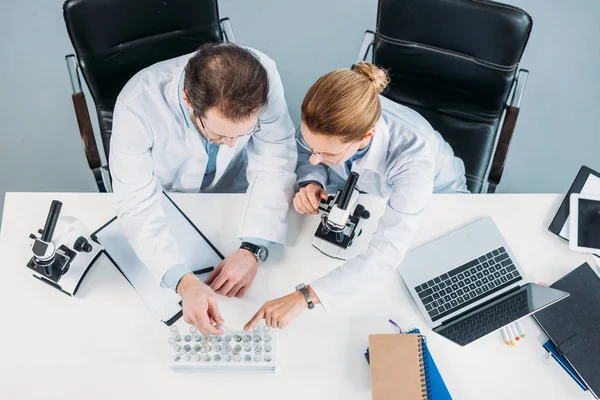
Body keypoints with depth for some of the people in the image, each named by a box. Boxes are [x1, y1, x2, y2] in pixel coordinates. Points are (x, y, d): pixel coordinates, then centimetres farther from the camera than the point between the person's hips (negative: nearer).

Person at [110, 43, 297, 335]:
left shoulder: (262, 76, -31)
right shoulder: (138, 105, -36)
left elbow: (274, 166, -24)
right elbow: (137, 205, -33)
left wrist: (252, 250, -37)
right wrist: (184, 282, -47)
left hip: (231, 194, 3)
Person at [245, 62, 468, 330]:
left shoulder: (414, 154, -45)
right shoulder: (326, 121, -34)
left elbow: (387, 252, -49)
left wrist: (304, 297, -56)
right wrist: (311, 182, -32)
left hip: (433, 197, -2)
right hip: (361, 187, 3)